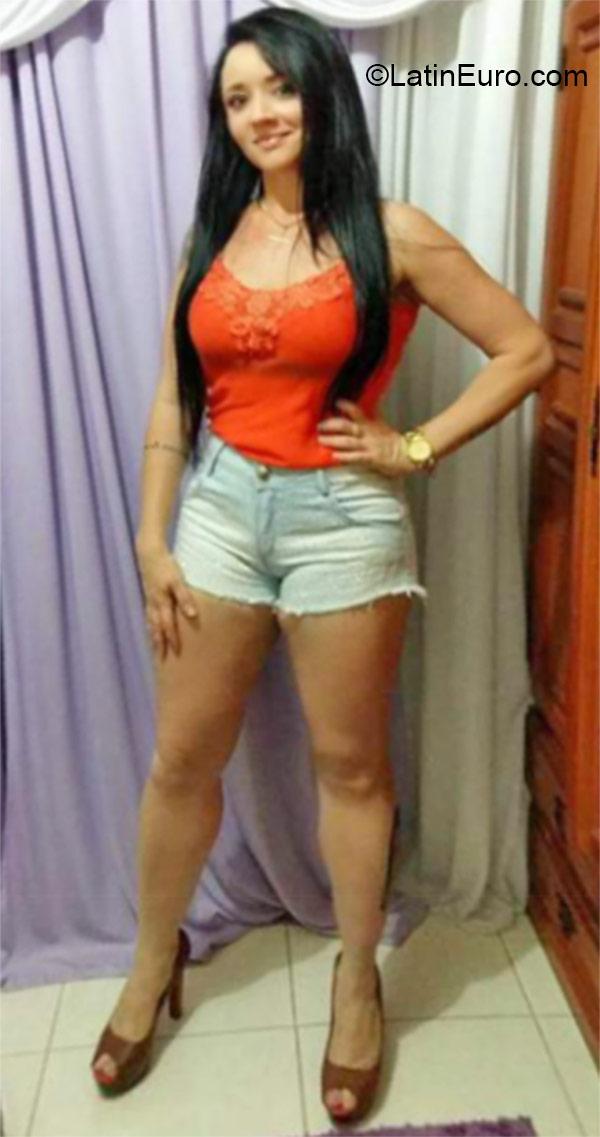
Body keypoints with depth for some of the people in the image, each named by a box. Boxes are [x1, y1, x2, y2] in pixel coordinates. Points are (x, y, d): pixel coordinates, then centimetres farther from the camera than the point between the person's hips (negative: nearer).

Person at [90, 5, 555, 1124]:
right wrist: (152, 541, 3)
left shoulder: (391, 235, -4)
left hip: (343, 518, -3)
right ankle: (155, 959, 37)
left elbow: (528, 350, -3)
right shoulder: (211, 236, 7)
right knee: (182, 759, 11)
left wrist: (415, 448, -9)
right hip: (220, 509, 4)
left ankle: (357, 981, 34)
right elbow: (172, 403, 7)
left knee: (349, 763, 10)